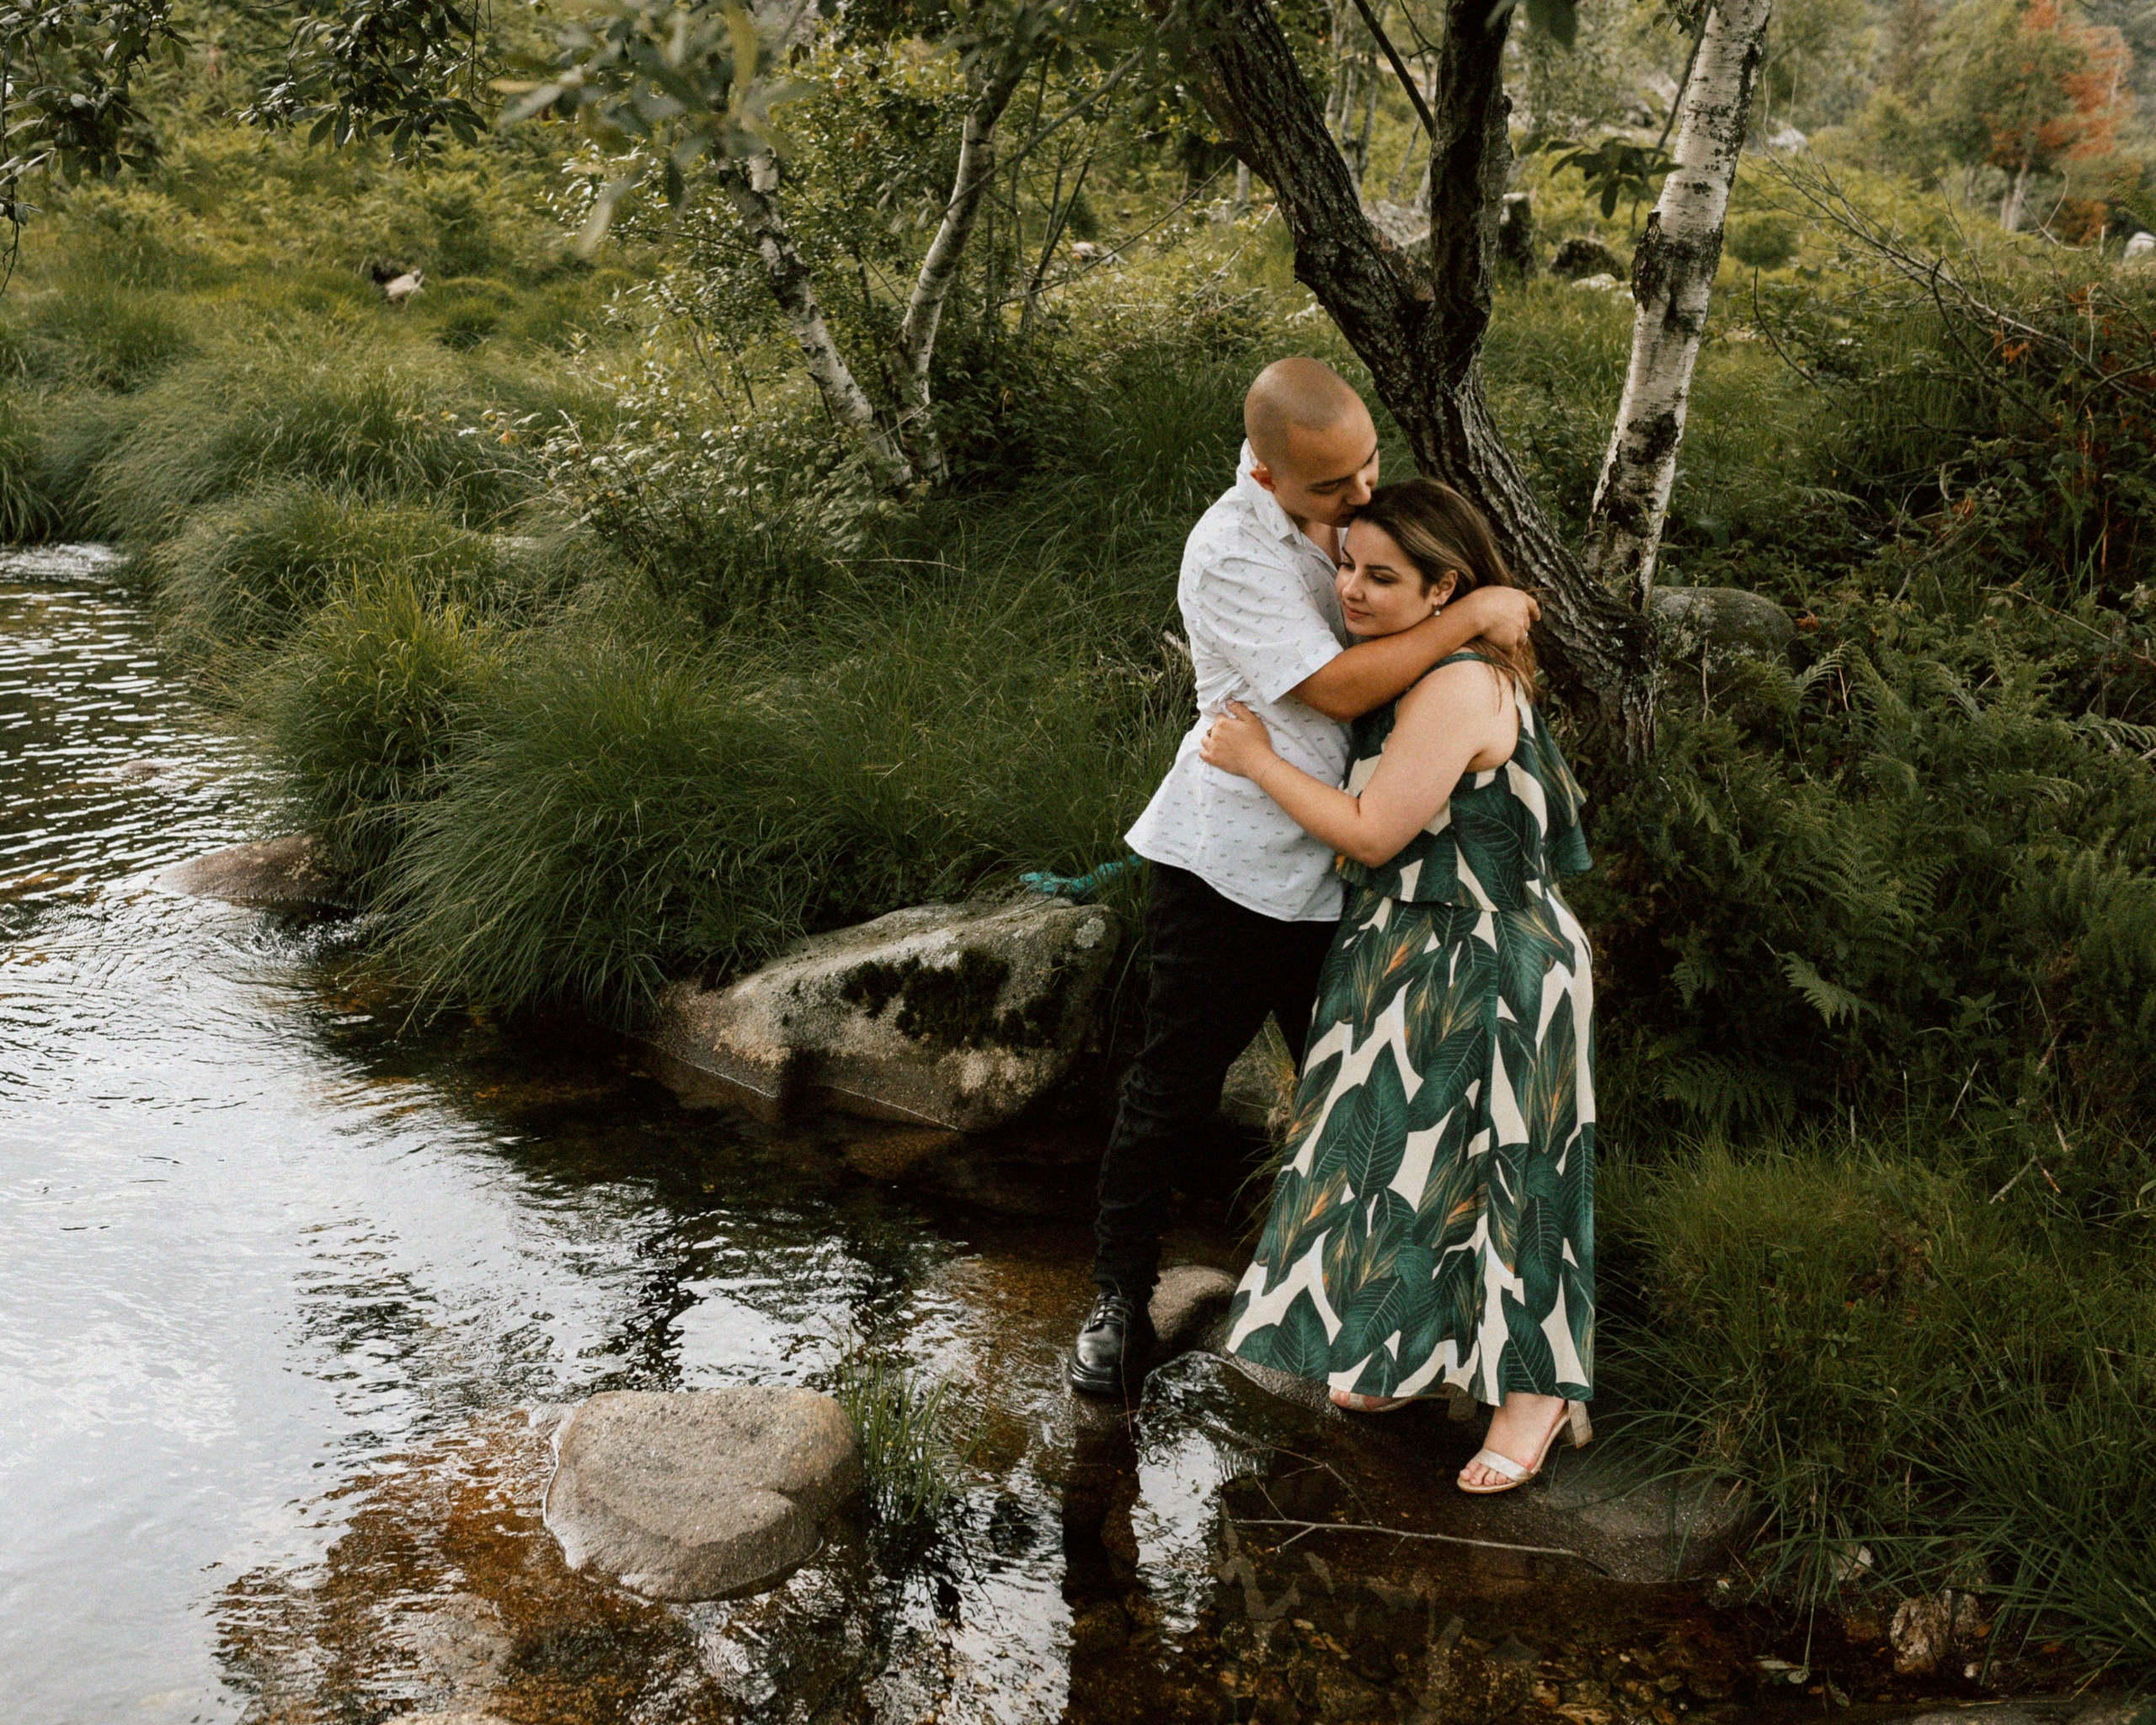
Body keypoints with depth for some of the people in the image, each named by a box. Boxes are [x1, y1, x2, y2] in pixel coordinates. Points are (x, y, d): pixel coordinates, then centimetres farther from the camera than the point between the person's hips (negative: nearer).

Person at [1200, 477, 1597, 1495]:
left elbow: (1372, 835, -22)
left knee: (1486, 1169, -1)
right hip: (1414, 957, 10)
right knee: (1421, 1161, 18)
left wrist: (1257, 761, -15)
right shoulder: (1418, 674, 9)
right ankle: (1420, 1358, 33)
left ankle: (1533, 1390, 14)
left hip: (1480, 971, -10)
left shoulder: (1459, 686, -23)